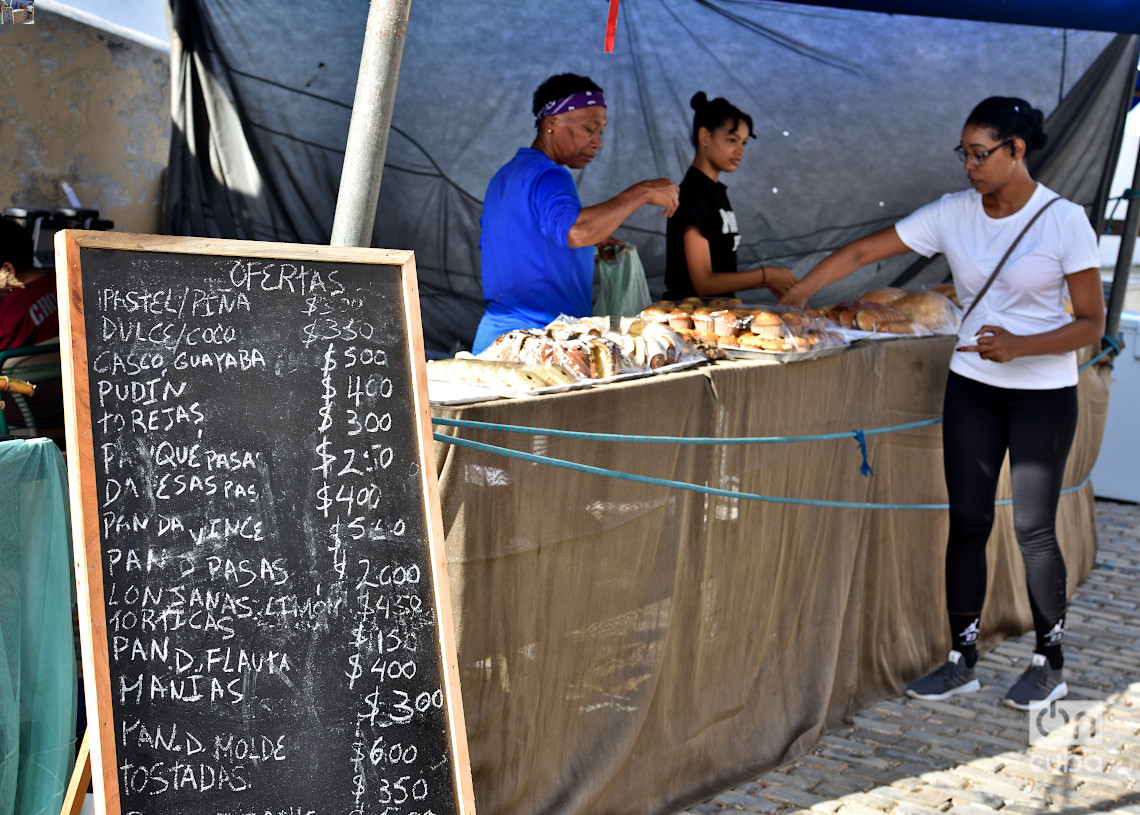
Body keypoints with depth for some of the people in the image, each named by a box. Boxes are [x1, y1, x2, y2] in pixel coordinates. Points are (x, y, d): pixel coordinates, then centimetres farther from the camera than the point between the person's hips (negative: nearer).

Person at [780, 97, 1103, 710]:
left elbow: (1092, 323, -10)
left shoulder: (1064, 221, -11)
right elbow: (863, 252, -1)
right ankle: (962, 659, 16)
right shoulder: (953, 213, -1)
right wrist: (796, 293, -9)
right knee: (967, 522, 6)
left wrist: (1019, 347, -24)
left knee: (1033, 529, 1)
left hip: (1043, 394, -4)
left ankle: (1049, 665, 18)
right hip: (971, 387, 4)